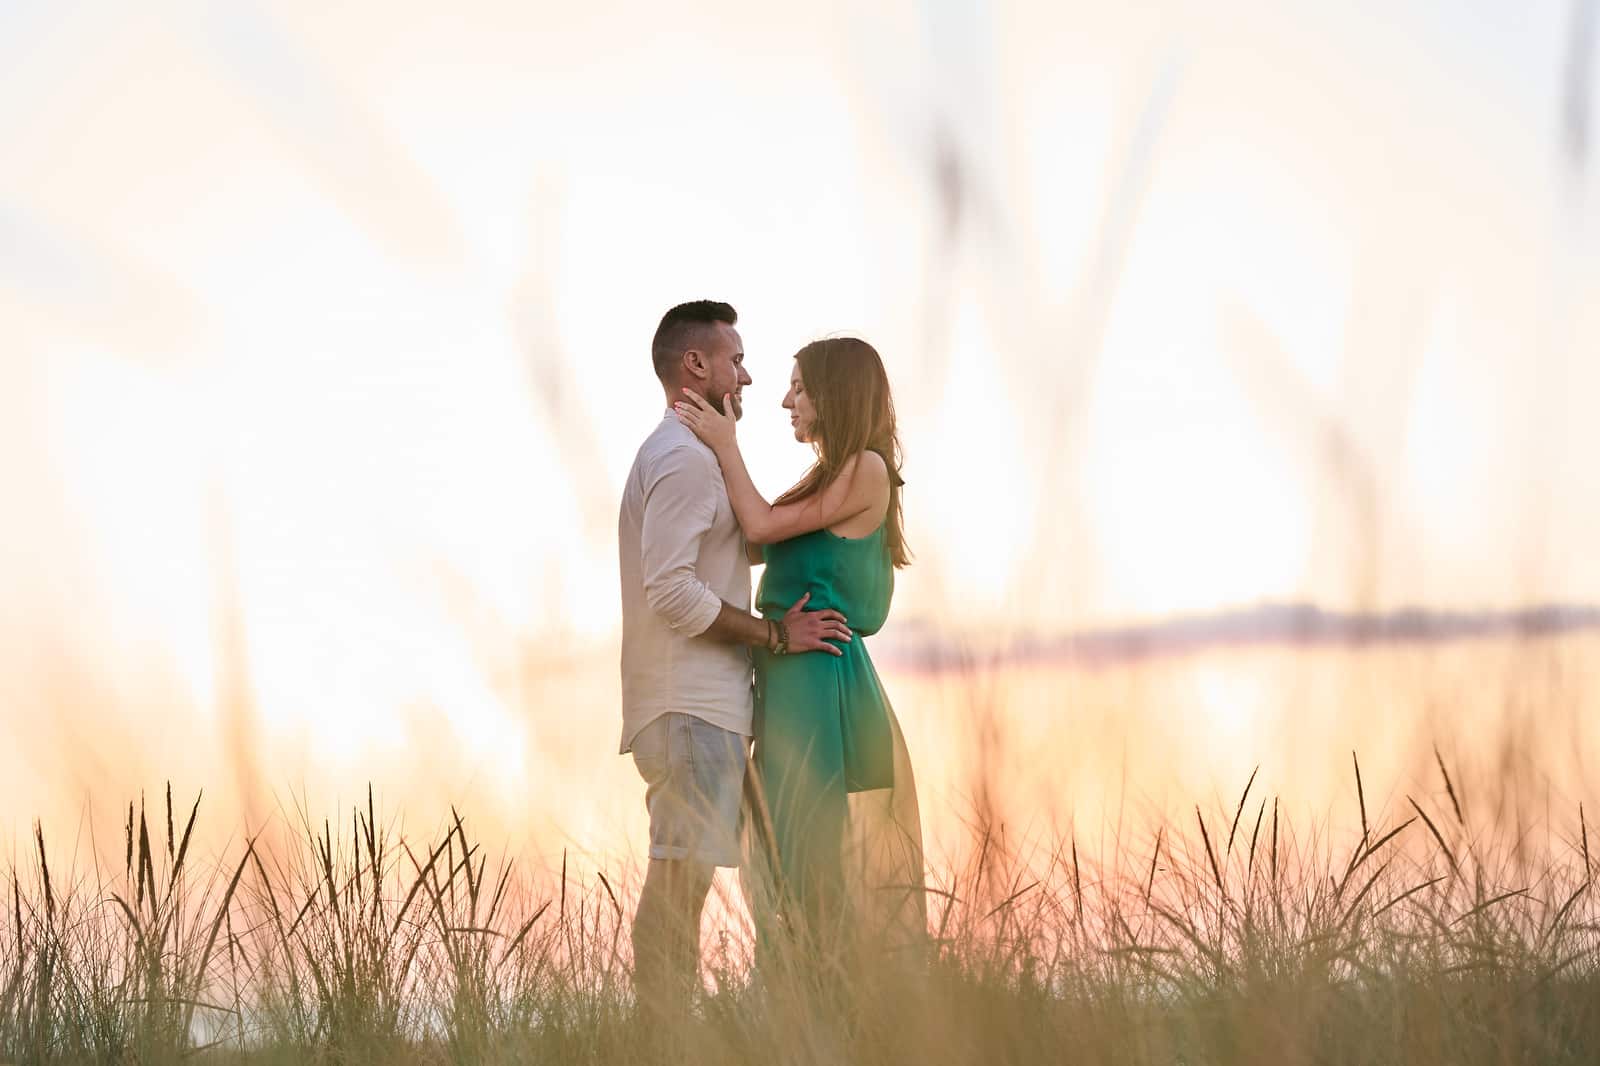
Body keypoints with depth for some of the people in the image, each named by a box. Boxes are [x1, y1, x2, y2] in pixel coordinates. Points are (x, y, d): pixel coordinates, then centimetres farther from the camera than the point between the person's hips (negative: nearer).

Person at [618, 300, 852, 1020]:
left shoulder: (674, 454, 23)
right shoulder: (685, 459, -12)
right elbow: (672, 591, -21)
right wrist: (775, 633, -14)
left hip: (696, 702, 11)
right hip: (692, 706, -11)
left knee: (678, 879, 9)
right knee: (681, 875, -12)